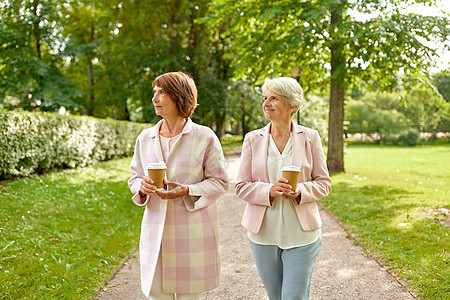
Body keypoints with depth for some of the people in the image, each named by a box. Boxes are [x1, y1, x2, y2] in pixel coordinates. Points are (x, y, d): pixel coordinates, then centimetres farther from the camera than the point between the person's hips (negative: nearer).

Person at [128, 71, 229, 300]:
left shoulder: (205, 137, -4)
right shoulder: (145, 138, 8)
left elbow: (219, 181, -2)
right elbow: (134, 177, 16)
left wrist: (187, 191, -17)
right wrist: (142, 187, -8)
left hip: (193, 230, -3)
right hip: (155, 229, 3)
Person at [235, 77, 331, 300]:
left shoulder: (310, 137, -1)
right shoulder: (253, 139, 1)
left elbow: (323, 183, 2)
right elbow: (241, 186, 0)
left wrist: (300, 191, -18)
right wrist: (269, 190, -19)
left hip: (300, 234, -2)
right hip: (263, 233, 2)